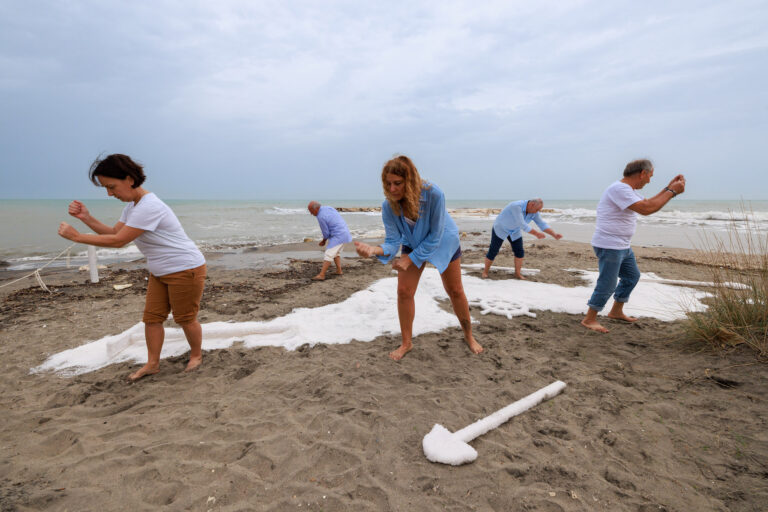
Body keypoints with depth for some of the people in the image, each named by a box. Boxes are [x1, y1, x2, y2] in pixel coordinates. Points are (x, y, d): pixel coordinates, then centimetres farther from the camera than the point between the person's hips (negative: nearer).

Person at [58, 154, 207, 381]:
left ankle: (196, 355, 26)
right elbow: (114, 232, 11)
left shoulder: (149, 207, -26)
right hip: (161, 272, 10)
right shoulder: (132, 205, 8)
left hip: (185, 269, -10)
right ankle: (152, 363, 22)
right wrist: (86, 218, -3)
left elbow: (118, 241, -23)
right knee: (152, 317, 10)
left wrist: (76, 236, -14)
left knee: (185, 318, 5)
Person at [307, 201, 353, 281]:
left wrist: (324, 241, 11)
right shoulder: (329, 208, 11)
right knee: (336, 252, 23)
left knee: (328, 254, -9)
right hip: (344, 233, 10)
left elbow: (326, 233, -9)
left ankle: (321, 275, -10)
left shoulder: (321, 217, -16)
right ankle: (339, 270, 25)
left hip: (338, 236, -10)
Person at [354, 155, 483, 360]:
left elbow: (435, 236, -30)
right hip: (413, 244, 3)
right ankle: (406, 343, 12)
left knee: (455, 291, 8)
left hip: (443, 242, -2)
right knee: (404, 291, -6)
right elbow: (393, 241, -26)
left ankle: (469, 336, 30)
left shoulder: (433, 193, -37)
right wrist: (375, 250, -47)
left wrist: (410, 259, -30)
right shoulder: (388, 206, -27)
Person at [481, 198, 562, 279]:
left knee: (519, 252, -1)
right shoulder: (516, 206, -38)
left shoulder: (533, 211, -14)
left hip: (514, 231, 6)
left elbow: (543, 225, -11)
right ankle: (485, 271, 16)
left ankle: (517, 273, 16)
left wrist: (554, 235, -22)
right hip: (500, 228, -6)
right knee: (493, 252, -3)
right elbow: (522, 225, -40)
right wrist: (536, 234, -34)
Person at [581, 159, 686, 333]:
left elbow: (648, 203, 26)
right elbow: (646, 209, -26)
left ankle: (616, 311, 33)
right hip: (608, 245, -11)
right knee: (607, 284, -7)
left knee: (632, 276, 21)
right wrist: (672, 192, -16)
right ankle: (589, 319, 5)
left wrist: (668, 188, 17)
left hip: (623, 246, 11)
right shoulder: (619, 189, -20)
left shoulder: (627, 189, 15)